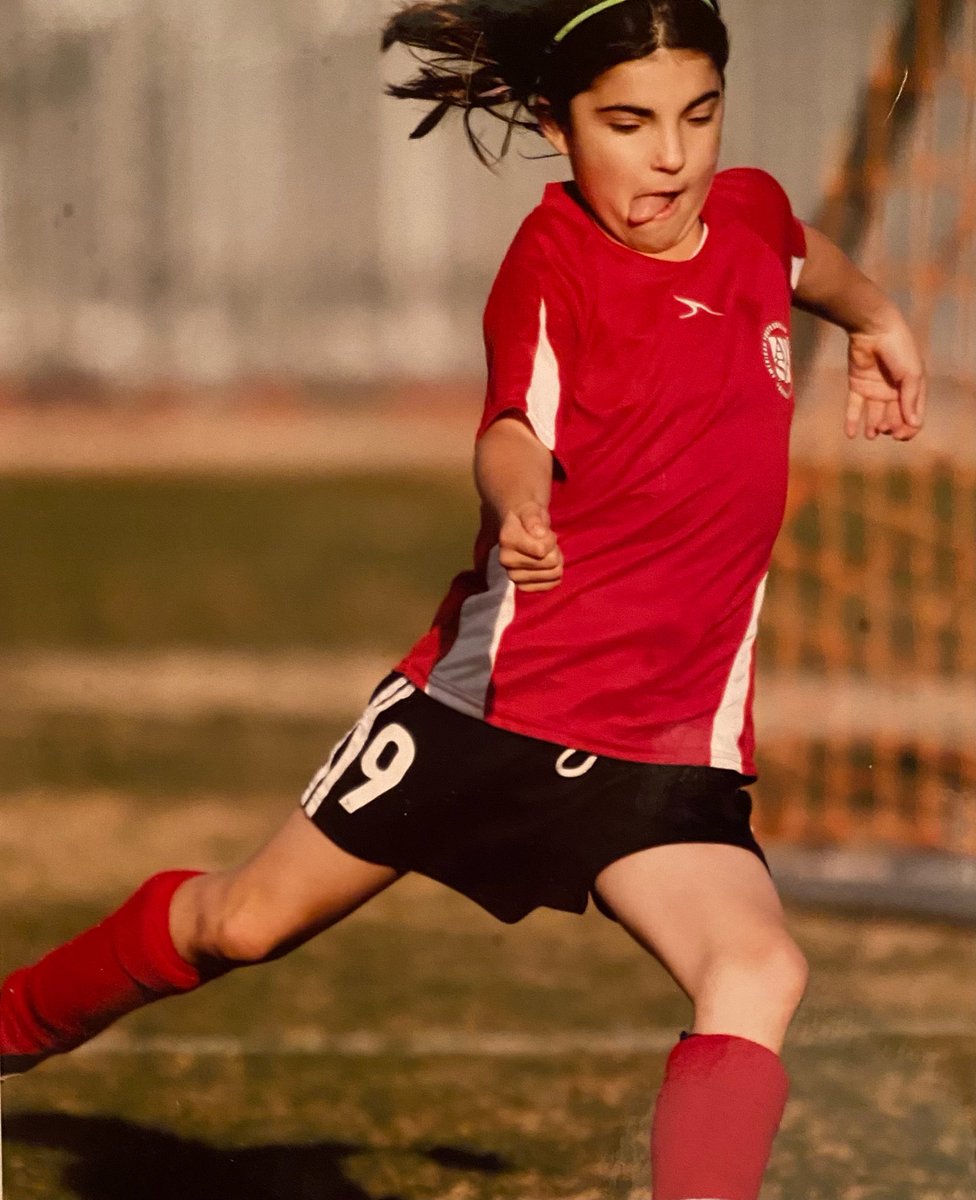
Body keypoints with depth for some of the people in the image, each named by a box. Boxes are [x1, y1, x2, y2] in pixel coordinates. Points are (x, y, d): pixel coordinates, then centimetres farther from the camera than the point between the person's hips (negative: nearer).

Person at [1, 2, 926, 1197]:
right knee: (244, 920, 13)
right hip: (495, 688, -3)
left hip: (669, 747, 3)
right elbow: (513, 431, -34)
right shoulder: (554, 257, -15)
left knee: (759, 976, -25)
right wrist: (517, 504, -53)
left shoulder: (747, 211, 2)